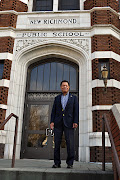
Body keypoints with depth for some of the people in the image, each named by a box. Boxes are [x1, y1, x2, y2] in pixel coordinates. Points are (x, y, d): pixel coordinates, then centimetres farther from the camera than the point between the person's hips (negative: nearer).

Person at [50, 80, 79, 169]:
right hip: (58, 123, 2)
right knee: (57, 143, -1)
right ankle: (57, 163, 7)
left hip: (69, 123, -2)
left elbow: (76, 111, 2)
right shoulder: (57, 98, 15)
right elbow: (54, 111, 10)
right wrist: (52, 122, -3)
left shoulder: (74, 98, 10)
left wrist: (76, 122, -10)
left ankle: (70, 163, 4)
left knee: (70, 143, -6)